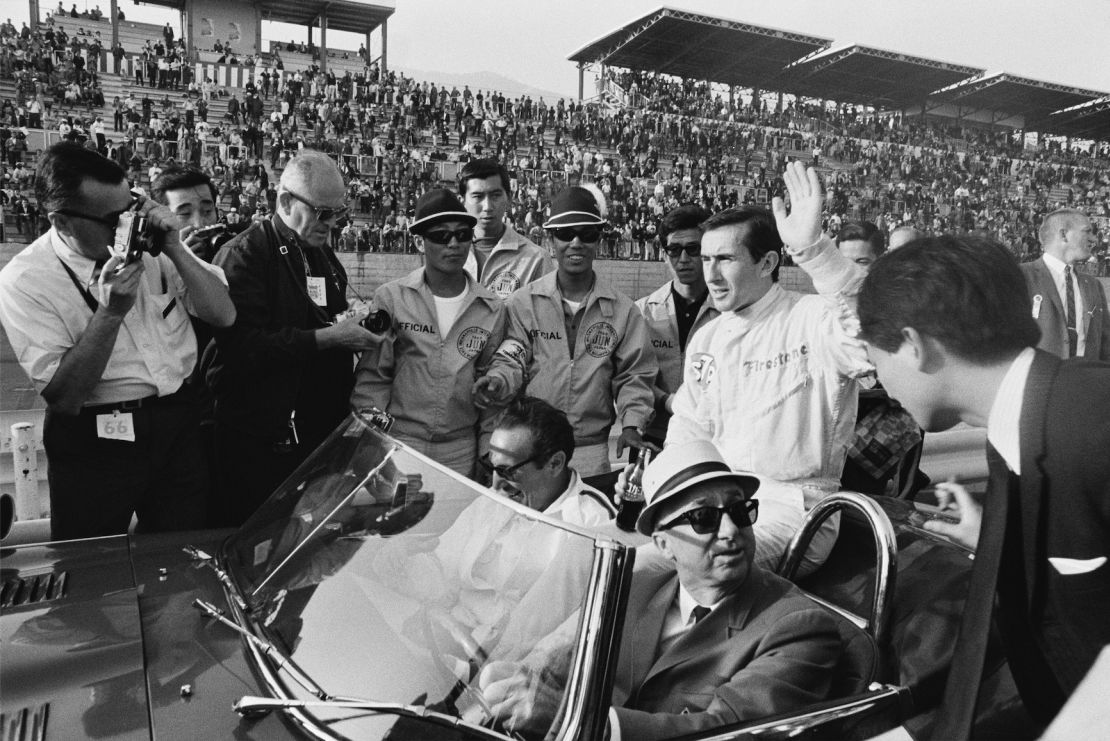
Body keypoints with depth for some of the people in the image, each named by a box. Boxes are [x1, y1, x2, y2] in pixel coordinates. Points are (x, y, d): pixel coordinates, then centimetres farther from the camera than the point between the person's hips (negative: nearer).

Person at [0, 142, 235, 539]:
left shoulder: (149, 239, -2)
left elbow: (224, 315, -4)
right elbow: (63, 396, -17)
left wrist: (174, 250, -16)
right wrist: (110, 311, -27)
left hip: (178, 423, 3)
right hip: (96, 442, -3)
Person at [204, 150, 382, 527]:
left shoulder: (323, 255, 16)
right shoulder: (243, 255, -9)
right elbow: (242, 346, -22)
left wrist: (355, 325, 7)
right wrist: (325, 337, -21)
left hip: (322, 432, 7)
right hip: (257, 441, -7)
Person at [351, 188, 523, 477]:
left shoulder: (492, 309, 2)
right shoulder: (390, 298, -3)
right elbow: (372, 377, 0)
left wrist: (489, 454, 3)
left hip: (460, 454, 2)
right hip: (396, 444, -1)